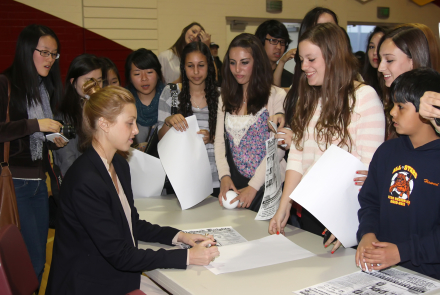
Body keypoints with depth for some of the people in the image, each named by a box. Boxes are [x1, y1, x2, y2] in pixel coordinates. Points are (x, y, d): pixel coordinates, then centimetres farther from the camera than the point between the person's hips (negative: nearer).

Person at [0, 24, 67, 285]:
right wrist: (36, 125, -18)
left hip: (39, 182, 7)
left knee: (39, 260, 10)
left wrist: (57, 141, 4)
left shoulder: (47, 88, 15)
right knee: (33, 258, -6)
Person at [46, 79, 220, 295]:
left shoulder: (119, 165, 6)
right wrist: (187, 257, -22)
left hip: (120, 275, 8)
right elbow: (119, 255, -22)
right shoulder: (85, 182, -24)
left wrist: (178, 236, -1)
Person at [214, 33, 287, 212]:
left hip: (267, 185, -4)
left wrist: (253, 187, -15)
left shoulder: (277, 96, -6)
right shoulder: (226, 99, 12)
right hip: (233, 186, 4)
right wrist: (224, 176, -7)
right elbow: (219, 141, 9)